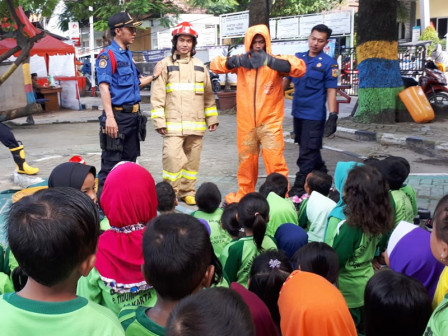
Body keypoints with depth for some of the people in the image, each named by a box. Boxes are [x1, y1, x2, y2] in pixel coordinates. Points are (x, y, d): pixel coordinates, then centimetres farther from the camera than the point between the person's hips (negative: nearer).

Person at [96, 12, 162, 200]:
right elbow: (104, 87, -20)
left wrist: (153, 76, 21)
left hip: (133, 115, 9)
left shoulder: (128, 54, 15)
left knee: (130, 161, 17)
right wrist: (109, 117, -28)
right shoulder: (107, 55, -11)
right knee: (111, 163, -5)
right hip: (118, 115, -9)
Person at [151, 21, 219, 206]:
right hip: (173, 123, -4)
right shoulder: (165, 65, 2)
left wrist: (212, 118, 12)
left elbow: (208, 95, 17)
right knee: (172, 158, -13)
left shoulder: (200, 66, 14)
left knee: (192, 160, 8)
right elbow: (157, 95, -3)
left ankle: (187, 192, 22)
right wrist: (159, 121, -10)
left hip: (196, 124, 4)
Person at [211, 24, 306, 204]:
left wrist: (270, 61, -31)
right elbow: (215, 64, -3)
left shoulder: (275, 60, -1)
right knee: (246, 161, 15)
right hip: (246, 122, 3)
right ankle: (244, 193, 31)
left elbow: (300, 67, -17)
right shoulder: (241, 61, 6)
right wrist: (235, 61, -23)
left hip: (270, 122, -3)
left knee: (275, 161, -6)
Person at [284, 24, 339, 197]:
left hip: (315, 114, -6)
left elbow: (331, 90, -8)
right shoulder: (297, 58, 7)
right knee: (309, 148, 19)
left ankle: (300, 186, 3)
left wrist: (332, 116, -14)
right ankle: (321, 172, 40)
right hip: (298, 112, 6)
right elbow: (287, 80, 15)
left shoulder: (329, 63, -6)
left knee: (307, 152, -3)